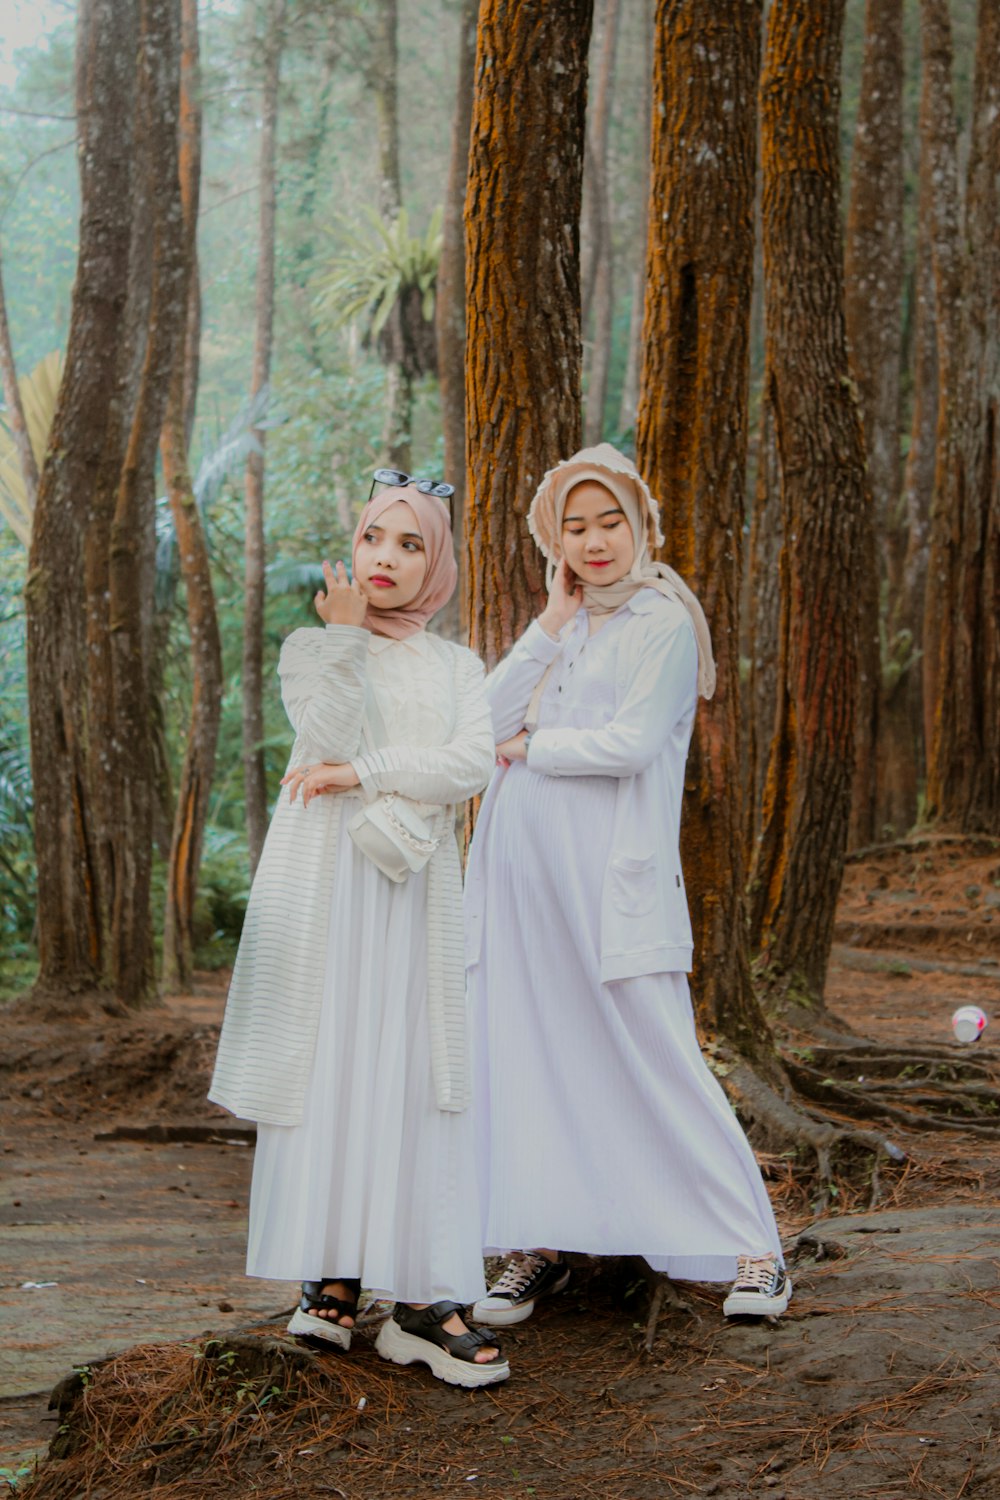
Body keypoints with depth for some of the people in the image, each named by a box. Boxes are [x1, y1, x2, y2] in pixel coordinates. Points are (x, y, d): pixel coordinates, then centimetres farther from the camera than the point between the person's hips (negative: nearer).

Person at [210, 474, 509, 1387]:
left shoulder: (456, 667, 15)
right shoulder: (310, 649, 11)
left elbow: (471, 765, -4)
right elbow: (332, 737, -7)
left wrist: (365, 774, -11)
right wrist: (345, 639, -5)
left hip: (413, 885, 1)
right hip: (322, 877, -1)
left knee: (413, 1080, -5)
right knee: (326, 1070, -4)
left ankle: (422, 1298, -8)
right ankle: (331, 1277, 2)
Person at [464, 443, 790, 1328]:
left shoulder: (663, 624, -3)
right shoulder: (560, 628, 17)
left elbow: (632, 744, -15)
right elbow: (483, 718, 4)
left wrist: (531, 745, -3)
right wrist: (551, 625, -1)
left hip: (609, 879, -6)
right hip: (521, 875, 7)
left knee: (658, 1063, -5)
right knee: (523, 1062, 6)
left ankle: (751, 1249, 4)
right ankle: (542, 1248, 17)